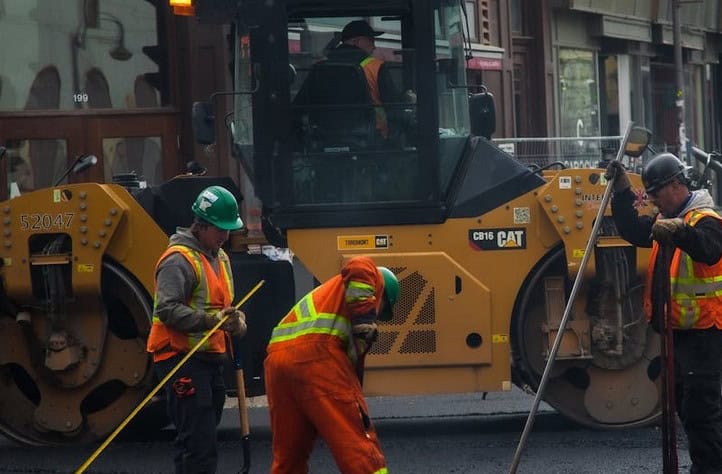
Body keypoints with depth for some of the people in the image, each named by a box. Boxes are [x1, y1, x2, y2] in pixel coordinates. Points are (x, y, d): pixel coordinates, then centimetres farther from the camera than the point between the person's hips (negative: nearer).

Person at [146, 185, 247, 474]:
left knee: (203, 437, 15)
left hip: (210, 357, 10)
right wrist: (211, 320, -29)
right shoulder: (179, 259, -12)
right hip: (182, 358, -10)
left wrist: (236, 320, 6)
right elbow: (167, 309, -22)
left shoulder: (219, 258, 19)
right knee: (198, 442, -15)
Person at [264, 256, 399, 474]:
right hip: (318, 354, -7)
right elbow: (359, 266, -5)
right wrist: (365, 320, -8)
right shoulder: (373, 278, 21)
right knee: (360, 446, -6)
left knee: (288, 456, 16)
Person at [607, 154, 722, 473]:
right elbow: (633, 232, 14)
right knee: (685, 405, 15)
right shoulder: (666, 220, 15)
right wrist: (623, 192, 4)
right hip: (678, 329, 10)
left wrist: (680, 232, -53)